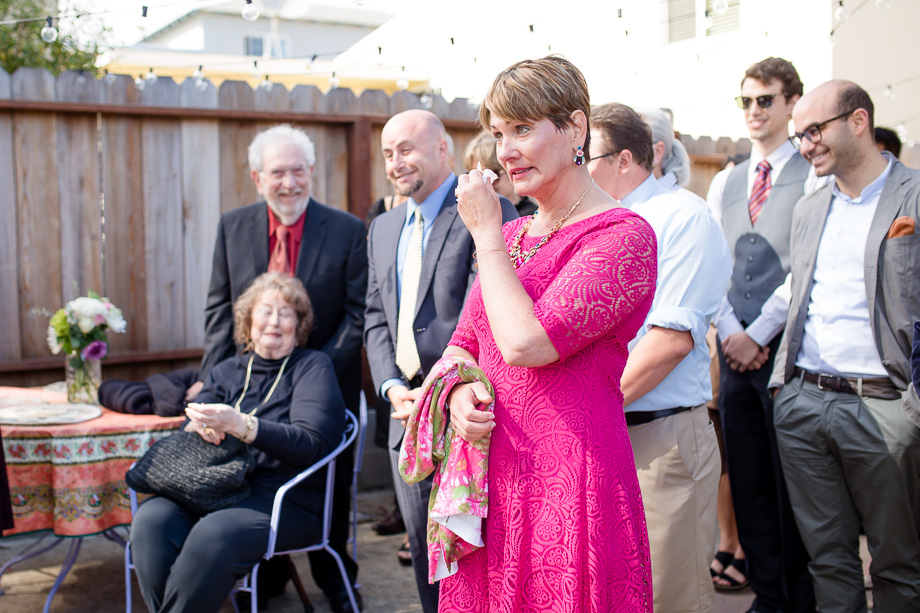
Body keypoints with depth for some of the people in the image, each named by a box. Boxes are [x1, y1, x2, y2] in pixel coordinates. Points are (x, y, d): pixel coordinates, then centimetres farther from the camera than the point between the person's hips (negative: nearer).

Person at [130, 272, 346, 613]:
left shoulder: (313, 367, 7)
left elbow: (312, 443, -9)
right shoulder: (226, 372, 22)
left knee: (214, 534, -34)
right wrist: (200, 426, -10)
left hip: (286, 499, -4)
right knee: (151, 519, -26)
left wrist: (240, 425, -20)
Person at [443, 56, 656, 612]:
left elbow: (525, 342, -22)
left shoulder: (624, 236, -12)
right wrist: (460, 391, -5)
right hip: (489, 480, 7)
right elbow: (463, 344, 18)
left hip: (570, 483, -7)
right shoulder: (511, 237, 13)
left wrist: (486, 233, -10)